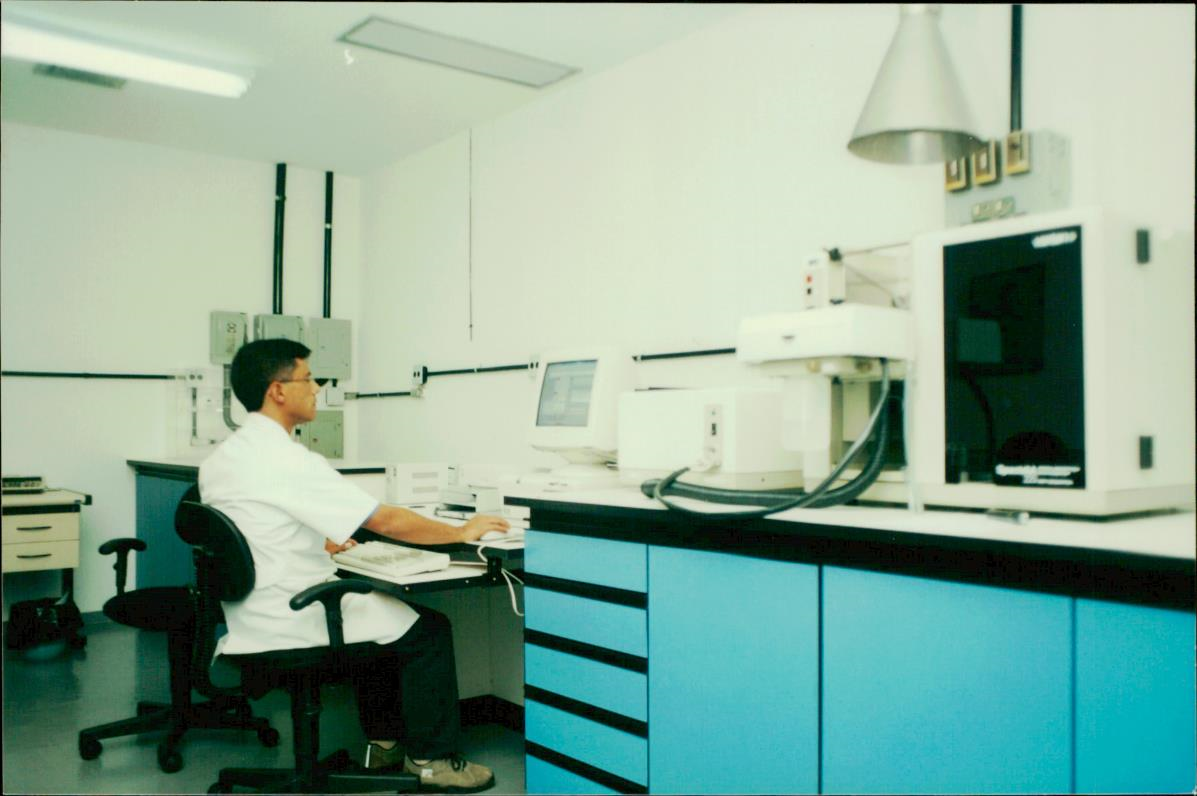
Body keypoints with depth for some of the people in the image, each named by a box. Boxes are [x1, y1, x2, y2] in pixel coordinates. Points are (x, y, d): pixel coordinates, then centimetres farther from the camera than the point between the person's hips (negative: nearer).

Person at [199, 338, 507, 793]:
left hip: (248, 622, 9)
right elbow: (389, 522, -19)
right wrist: (462, 532, -8)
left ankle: (384, 742, 32)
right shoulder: (290, 462, -23)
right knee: (429, 628, 5)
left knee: (376, 611, 27)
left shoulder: (217, 460, 4)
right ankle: (430, 758, 15)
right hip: (290, 628, -9)